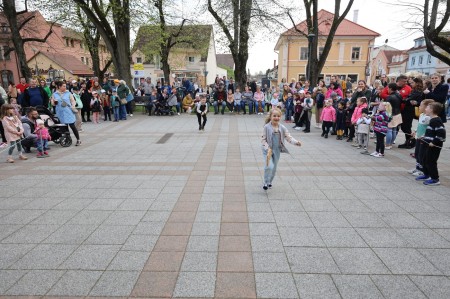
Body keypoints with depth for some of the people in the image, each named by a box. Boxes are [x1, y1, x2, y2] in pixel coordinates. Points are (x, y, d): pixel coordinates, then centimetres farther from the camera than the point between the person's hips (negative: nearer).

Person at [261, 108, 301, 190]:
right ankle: (266, 183, 1)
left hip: (277, 151, 4)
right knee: (269, 166, -19)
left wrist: (296, 142, -26)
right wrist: (268, 148, -24)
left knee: (274, 168, 16)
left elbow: (288, 137, -7)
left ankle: (269, 182, 38)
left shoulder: (282, 128, -4)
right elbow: (263, 139, -10)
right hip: (268, 150, -4)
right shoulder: (267, 127, -13)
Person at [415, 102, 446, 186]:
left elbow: (441, 134, -25)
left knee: (431, 162, -3)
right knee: (424, 159, 19)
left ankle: (435, 179, 7)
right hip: (428, 144, 10)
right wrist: (425, 137, 15)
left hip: (434, 146, -10)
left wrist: (434, 142, -24)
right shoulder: (432, 120, 12)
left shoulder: (437, 121, -20)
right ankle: (426, 175, 33)